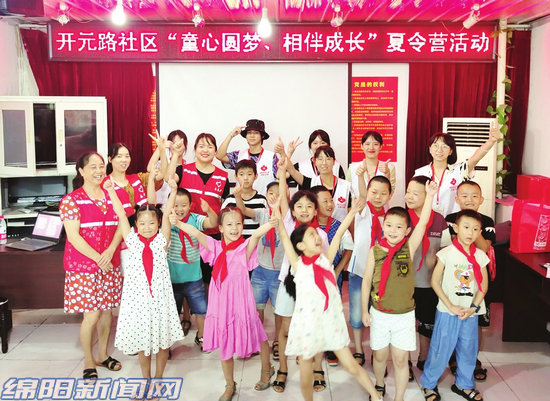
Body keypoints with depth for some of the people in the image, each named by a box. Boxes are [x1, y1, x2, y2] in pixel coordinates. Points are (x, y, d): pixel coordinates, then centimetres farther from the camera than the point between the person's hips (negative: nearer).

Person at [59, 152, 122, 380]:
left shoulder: (111, 196, 7)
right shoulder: (71, 200, -7)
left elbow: (120, 226, 4)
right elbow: (74, 237, -13)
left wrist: (110, 251, -13)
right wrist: (98, 259, -16)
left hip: (111, 264, 5)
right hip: (83, 265, -5)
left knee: (107, 310, 12)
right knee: (91, 315, -2)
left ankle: (103, 354, 31)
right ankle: (88, 362, 18)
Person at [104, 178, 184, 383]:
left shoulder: (161, 240, -1)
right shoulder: (132, 241, 0)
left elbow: (167, 215, -11)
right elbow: (121, 215, -4)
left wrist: (173, 190, -20)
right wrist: (111, 190, -8)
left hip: (159, 296, 0)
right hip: (137, 296, 1)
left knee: (162, 339, 10)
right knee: (141, 340, 12)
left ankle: (158, 378, 29)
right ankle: (146, 380, 30)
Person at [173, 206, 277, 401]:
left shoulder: (245, 246, -9)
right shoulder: (216, 247, -2)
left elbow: (256, 235, -30)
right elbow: (197, 233, -17)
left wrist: (267, 226, -51)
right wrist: (178, 223, -34)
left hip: (241, 302, -2)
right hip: (221, 302, 2)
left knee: (258, 336, 15)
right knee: (224, 345, 14)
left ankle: (266, 370, 47)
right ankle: (230, 385, 37)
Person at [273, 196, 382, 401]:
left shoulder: (326, 259, 3)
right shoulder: (298, 264, -5)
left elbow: (339, 233, 2)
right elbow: (284, 237, -11)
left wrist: (353, 211, 1)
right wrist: (277, 211, -12)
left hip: (331, 322, 2)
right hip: (306, 324, -2)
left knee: (352, 365, 9)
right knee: (305, 377, 8)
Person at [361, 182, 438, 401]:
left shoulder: (409, 248, -7)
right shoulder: (375, 251, -7)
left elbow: (423, 222, -19)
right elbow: (366, 281, 0)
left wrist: (429, 196, -26)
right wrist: (365, 311, 2)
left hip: (404, 315, 0)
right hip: (379, 314, 1)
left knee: (400, 358, 5)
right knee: (380, 355, 16)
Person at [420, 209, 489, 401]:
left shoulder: (480, 256, 1)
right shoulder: (446, 253, -10)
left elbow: (484, 285, 5)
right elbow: (435, 281, -8)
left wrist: (473, 307, -7)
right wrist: (450, 306, -13)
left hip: (471, 313, 4)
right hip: (447, 312, -4)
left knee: (468, 349, 15)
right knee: (440, 349, 3)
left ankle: (464, 384, 36)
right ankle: (429, 384, 22)